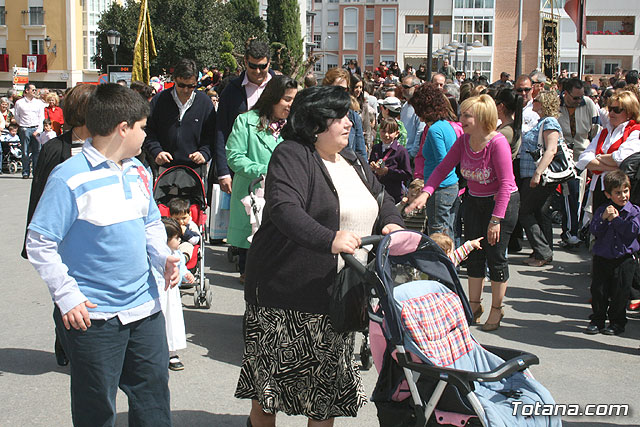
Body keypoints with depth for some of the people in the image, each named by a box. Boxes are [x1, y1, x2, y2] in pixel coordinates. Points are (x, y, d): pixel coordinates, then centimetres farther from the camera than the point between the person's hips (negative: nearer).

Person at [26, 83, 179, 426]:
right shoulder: (69, 178, -15)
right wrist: (68, 296, -17)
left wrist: (164, 257, -1)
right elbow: (39, 243, -14)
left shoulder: (138, 172, 6)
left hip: (145, 307, 6)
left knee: (154, 391, 17)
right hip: (93, 316, -6)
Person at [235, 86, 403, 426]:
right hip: (286, 289, -7)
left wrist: (391, 223, 0)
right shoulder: (292, 156, -13)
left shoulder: (353, 162, 13)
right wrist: (330, 240, -41)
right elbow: (284, 209, -28)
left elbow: (381, 199, 23)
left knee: (328, 375, 15)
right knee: (274, 371, 6)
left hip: (337, 292, 7)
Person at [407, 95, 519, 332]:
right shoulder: (463, 141, -5)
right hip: (474, 200, 6)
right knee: (473, 254, 10)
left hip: (502, 201, -6)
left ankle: (496, 309, 15)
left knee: (495, 255, -1)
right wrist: (425, 193, -17)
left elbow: (505, 183, -24)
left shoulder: (497, 142, -23)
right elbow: (443, 167, -2)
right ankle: (475, 305, 24)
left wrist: (496, 219, -27)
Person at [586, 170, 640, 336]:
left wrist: (615, 219, -15)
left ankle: (617, 322, 16)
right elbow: (594, 231, -7)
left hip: (624, 259, -2)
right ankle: (597, 320, 17)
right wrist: (603, 218, -21)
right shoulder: (602, 210, 4)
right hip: (602, 258, 2)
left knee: (620, 292, 2)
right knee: (598, 290, 4)